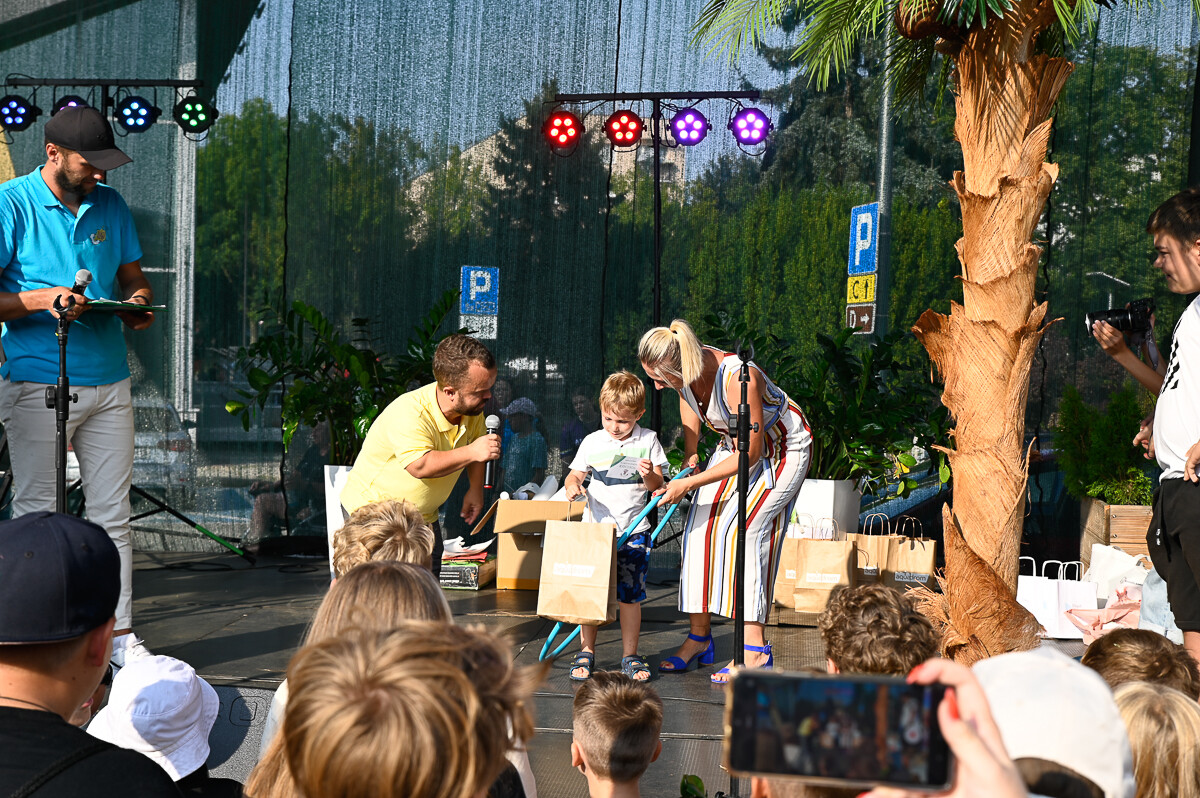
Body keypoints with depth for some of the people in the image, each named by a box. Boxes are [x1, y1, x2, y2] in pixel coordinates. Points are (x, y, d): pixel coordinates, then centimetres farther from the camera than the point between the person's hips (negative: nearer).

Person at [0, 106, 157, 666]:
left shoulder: (109, 205, 12)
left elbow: (133, 277, 20)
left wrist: (139, 301, -2)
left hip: (108, 382, 5)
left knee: (113, 513, 6)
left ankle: (121, 633, 11)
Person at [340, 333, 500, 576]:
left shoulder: (473, 408, -7)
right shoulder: (407, 414, -31)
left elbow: (476, 443, 16)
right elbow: (420, 465, -44)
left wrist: (476, 488, 8)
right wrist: (471, 452, -48)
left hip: (424, 517, 7)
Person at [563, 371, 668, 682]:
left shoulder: (648, 441, 2)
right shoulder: (592, 442, 3)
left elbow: (657, 485, 4)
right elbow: (575, 475, 9)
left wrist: (649, 476, -18)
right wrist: (572, 485, -13)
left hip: (633, 531, -1)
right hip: (596, 528, 1)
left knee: (630, 595, 3)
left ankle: (630, 655, 14)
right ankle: (587, 651, 15)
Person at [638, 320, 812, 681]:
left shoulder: (738, 378, -37)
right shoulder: (687, 369, -16)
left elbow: (750, 453, -29)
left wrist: (690, 483, -28)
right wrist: (690, 458, 3)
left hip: (784, 449, -7)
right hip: (736, 444, 7)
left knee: (743, 527, -21)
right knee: (700, 524, -6)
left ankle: (755, 649, -18)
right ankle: (699, 638, 3)